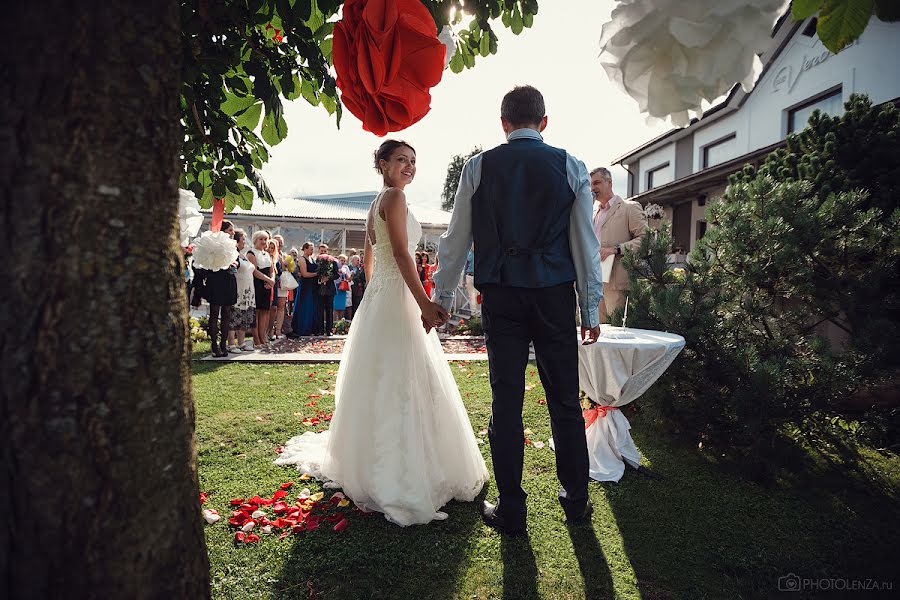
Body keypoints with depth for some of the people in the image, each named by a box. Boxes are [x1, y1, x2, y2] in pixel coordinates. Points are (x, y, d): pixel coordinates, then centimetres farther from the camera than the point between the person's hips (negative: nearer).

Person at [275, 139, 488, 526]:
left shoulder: (376, 204, 18)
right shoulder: (394, 197, -10)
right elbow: (401, 254, -20)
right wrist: (424, 303, -24)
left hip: (377, 296, 10)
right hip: (397, 297, -10)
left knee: (380, 385, 18)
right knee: (399, 384, -6)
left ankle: (366, 462, 33)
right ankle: (397, 477, 3)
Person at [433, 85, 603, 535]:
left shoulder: (478, 168, 4)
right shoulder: (571, 167, 4)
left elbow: (456, 240, 6)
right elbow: (586, 244, 3)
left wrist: (441, 298, 16)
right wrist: (591, 309, 8)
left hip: (501, 296, 0)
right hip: (555, 295, 1)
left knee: (506, 401, 6)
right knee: (565, 401, 12)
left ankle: (511, 511, 18)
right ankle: (575, 502, 27)